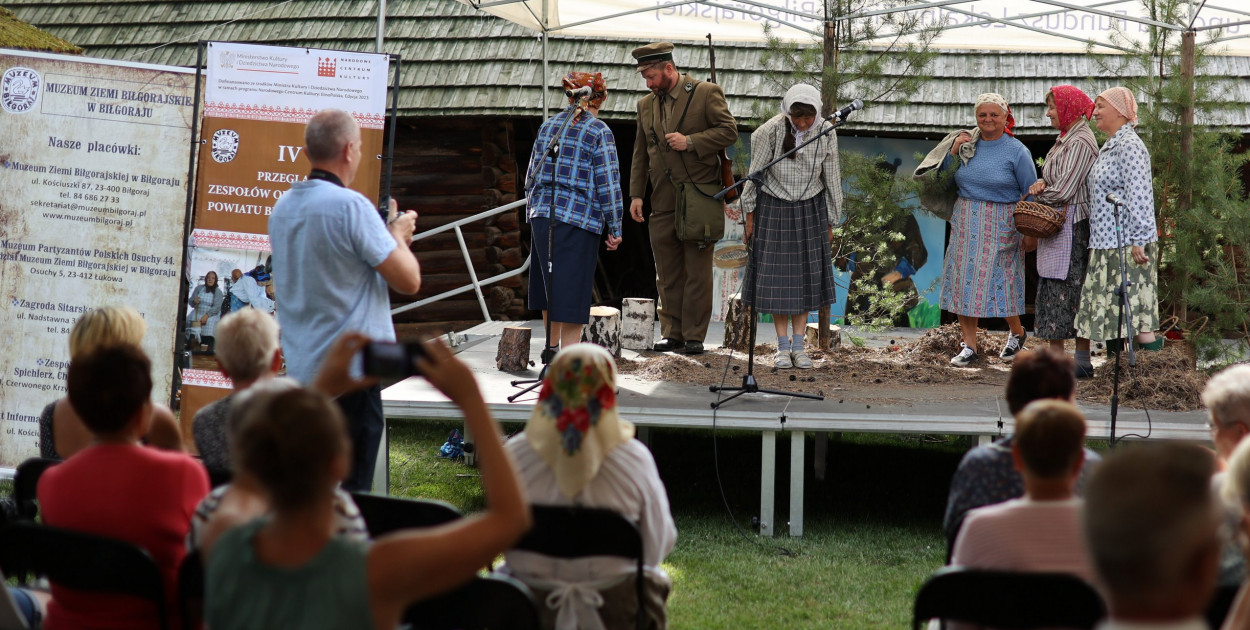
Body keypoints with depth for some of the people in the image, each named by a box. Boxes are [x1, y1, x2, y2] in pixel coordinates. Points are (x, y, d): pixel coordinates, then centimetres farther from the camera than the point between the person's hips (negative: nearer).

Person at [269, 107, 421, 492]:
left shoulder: (283, 207, 11)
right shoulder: (350, 205, -15)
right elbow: (408, 280, -14)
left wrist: (387, 234, 25)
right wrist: (398, 235, 5)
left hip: (299, 369, 8)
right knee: (349, 491, -4)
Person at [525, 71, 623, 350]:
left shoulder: (549, 126, 11)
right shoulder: (599, 132, -6)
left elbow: (532, 175, 16)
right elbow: (608, 183, -8)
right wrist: (615, 228, -2)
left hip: (542, 215, 6)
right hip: (579, 219, -5)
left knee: (550, 289, 18)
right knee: (572, 294, -3)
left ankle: (552, 349, 31)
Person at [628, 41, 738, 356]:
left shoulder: (706, 93, -1)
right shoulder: (646, 105, 16)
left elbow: (729, 131, -5)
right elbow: (640, 153, 18)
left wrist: (690, 141, -15)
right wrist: (636, 194, 9)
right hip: (662, 198, 5)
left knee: (697, 271, -2)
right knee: (667, 273, 6)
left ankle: (694, 336, 2)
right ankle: (672, 334, 12)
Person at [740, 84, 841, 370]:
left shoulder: (825, 133, -9)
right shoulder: (771, 131, -17)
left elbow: (831, 179, 1)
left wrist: (831, 222, 6)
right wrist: (750, 215, -2)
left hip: (810, 209, 2)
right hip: (774, 207, -2)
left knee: (806, 275, 2)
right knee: (776, 275, -1)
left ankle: (798, 345, 8)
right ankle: (782, 346, 6)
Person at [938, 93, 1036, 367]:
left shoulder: (1016, 151, -4)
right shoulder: (968, 145, 7)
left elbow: (1031, 194, 0)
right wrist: (953, 151, 0)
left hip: (1000, 229, -4)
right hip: (966, 227, 4)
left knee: (1000, 282, -1)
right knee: (964, 282, 0)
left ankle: (1017, 332, 27)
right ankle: (969, 346, 5)